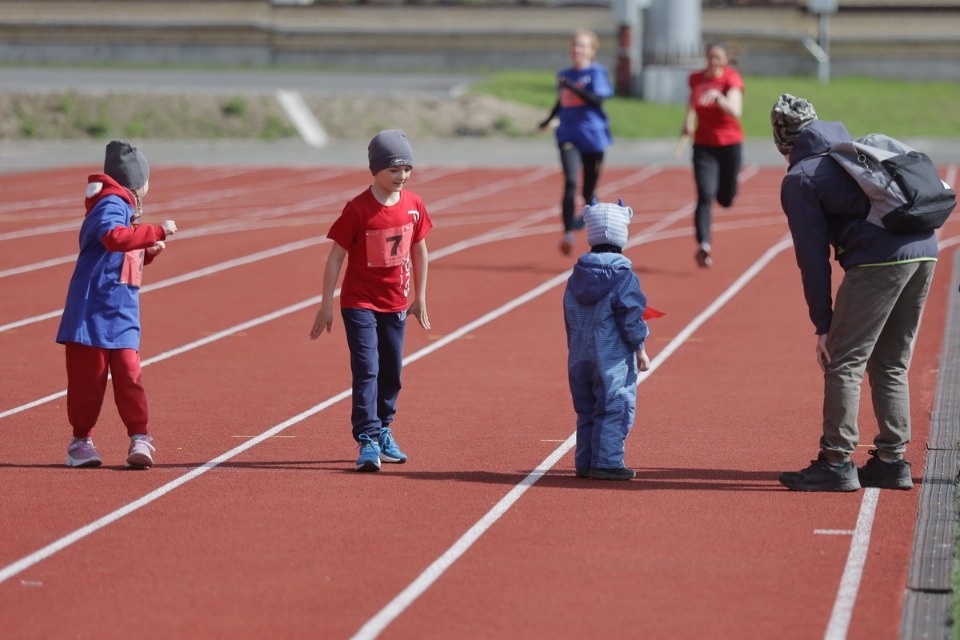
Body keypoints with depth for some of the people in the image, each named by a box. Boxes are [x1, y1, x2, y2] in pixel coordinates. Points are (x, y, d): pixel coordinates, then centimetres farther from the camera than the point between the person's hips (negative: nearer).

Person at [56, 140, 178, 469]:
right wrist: (157, 231, -28)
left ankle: (139, 438, -3)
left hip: (122, 316, 8)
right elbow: (113, 236, -33)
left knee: (129, 374, -2)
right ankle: (81, 440, 9)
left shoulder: (121, 207, 20)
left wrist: (148, 252, 13)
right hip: (93, 312, -8)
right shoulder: (110, 205, -10)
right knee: (88, 376, -2)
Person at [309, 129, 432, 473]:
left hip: (396, 304, 5)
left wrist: (420, 298, 15)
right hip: (360, 302, -5)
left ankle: (383, 432, 29)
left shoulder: (414, 205, -1)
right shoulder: (358, 209, -15)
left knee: (391, 372, 13)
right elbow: (336, 256, -10)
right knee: (367, 370, -13)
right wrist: (326, 305, -10)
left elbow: (419, 251, 12)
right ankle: (368, 440, -16)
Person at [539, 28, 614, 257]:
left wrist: (572, 86, -23)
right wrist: (550, 119, 13)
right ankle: (568, 233, -23)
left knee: (589, 191, 7)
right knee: (570, 182, -18)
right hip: (568, 137, 2)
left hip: (592, 137, -2)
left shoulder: (597, 72, -3)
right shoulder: (564, 75, 10)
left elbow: (598, 99, -18)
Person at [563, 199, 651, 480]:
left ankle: (585, 462, 14)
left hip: (579, 358, 6)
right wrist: (640, 349, -2)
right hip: (613, 359, -6)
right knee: (614, 409, -2)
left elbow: (570, 318, 13)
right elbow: (631, 318, -12)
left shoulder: (577, 276, 7)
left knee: (587, 410, 13)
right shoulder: (624, 277, -11)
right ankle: (606, 462, -7)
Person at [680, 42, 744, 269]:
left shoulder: (732, 79, -12)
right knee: (705, 196, -17)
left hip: (730, 143, -1)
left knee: (725, 199, 12)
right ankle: (703, 245, -22)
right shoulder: (695, 79, 0)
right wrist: (688, 122, 6)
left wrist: (718, 96, -43)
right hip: (703, 145, 1)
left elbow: (736, 111, -28)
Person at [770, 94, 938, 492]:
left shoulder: (800, 179, 6)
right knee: (891, 365, 17)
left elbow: (813, 256, 2)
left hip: (879, 260, -7)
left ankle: (836, 464, -3)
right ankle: (892, 461, 18)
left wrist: (823, 324, 4)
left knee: (844, 363, -1)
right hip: (925, 251, 7)